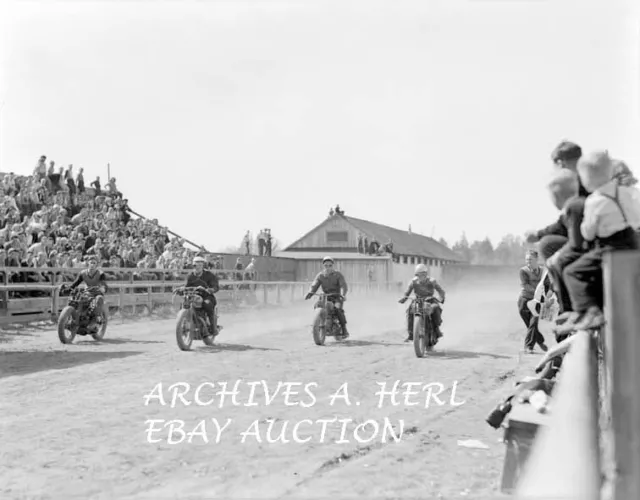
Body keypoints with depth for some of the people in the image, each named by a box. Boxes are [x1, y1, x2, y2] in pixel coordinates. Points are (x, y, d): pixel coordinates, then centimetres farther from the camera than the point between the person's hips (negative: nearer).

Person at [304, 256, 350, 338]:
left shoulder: (338, 274, -2)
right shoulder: (320, 275, 7)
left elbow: (343, 285, -14)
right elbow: (314, 285, -2)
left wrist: (343, 295, -34)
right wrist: (309, 294, -22)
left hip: (337, 297, -4)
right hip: (326, 297, 4)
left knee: (338, 309, -31)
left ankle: (344, 329, -21)